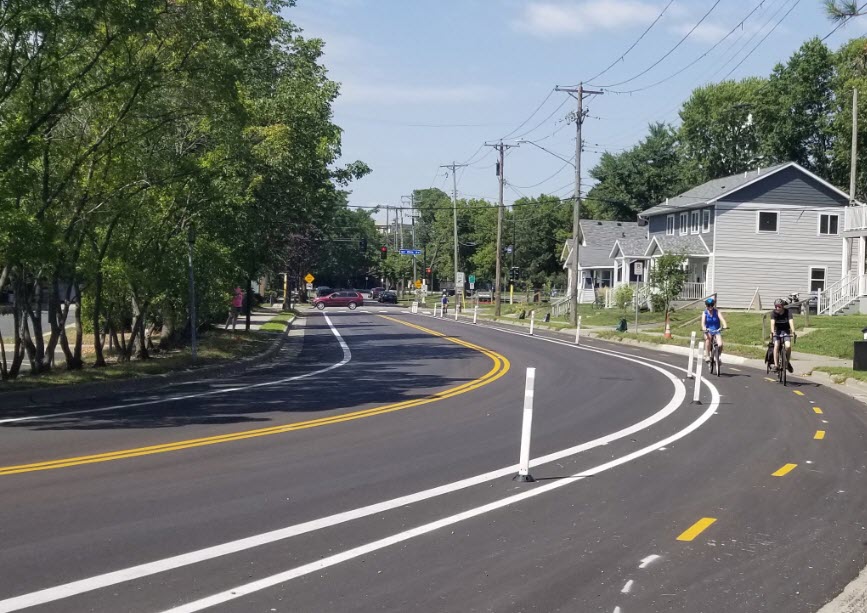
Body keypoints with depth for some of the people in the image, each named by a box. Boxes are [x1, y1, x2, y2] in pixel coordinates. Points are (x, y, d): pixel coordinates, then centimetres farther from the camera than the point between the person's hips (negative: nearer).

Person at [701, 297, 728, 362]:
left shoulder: (717, 311, -5)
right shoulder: (705, 313, -4)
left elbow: (722, 318, -21)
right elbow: (703, 322, -19)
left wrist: (725, 325, -41)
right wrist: (704, 328, -40)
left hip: (717, 330, 1)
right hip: (708, 331, 0)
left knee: (720, 345, -21)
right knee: (708, 338, -35)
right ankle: (707, 356, -25)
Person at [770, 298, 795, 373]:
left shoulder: (788, 312, -16)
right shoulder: (773, 313, -15)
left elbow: (791, 322, -30)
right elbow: (772, 323, -29)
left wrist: (793, 331, -47)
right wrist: (772, 332, -47)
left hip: (786, 331, 0)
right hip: (777, 331, 0)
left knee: (788, 346, -23)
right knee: (776, 345, -25)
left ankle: (788, 362, 1)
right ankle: (776, 365, -23)